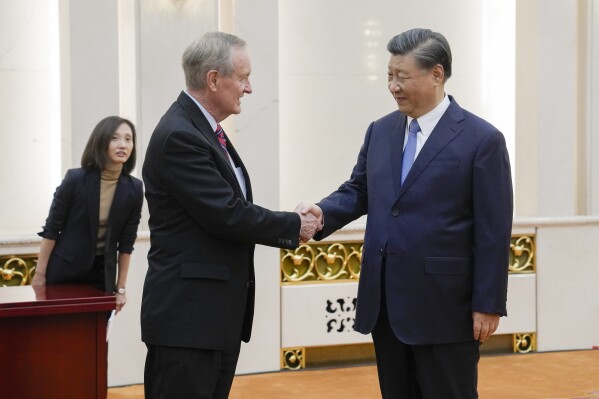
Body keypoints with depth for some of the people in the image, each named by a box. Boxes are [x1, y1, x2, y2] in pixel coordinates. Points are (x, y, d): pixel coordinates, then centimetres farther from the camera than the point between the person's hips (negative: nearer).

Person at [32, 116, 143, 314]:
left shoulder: (133, 188, -7)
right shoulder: (75, 179, -14)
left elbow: (126, 241, 0)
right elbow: (51, 228, -7)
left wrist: (121, 287, 2)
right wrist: (39, 274, -7)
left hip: (102, 272, 2)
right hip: (64, 269, -2)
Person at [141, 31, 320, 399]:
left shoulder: (206, 130, 13)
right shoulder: (179, 136, -17)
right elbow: (227, 215, -20)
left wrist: (288, 228, 1)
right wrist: (294, 226, -7)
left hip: (219, 313, 10)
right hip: (188, 315, -10)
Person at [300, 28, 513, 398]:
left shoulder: (482, 140, -9)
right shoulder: (381, 131, 9)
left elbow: (493, 231, -10)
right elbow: (359, 190, 15)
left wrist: (488, 304, -11)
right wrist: (323, 212, -7)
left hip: (444, 305, -6)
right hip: (384, 302, 6)